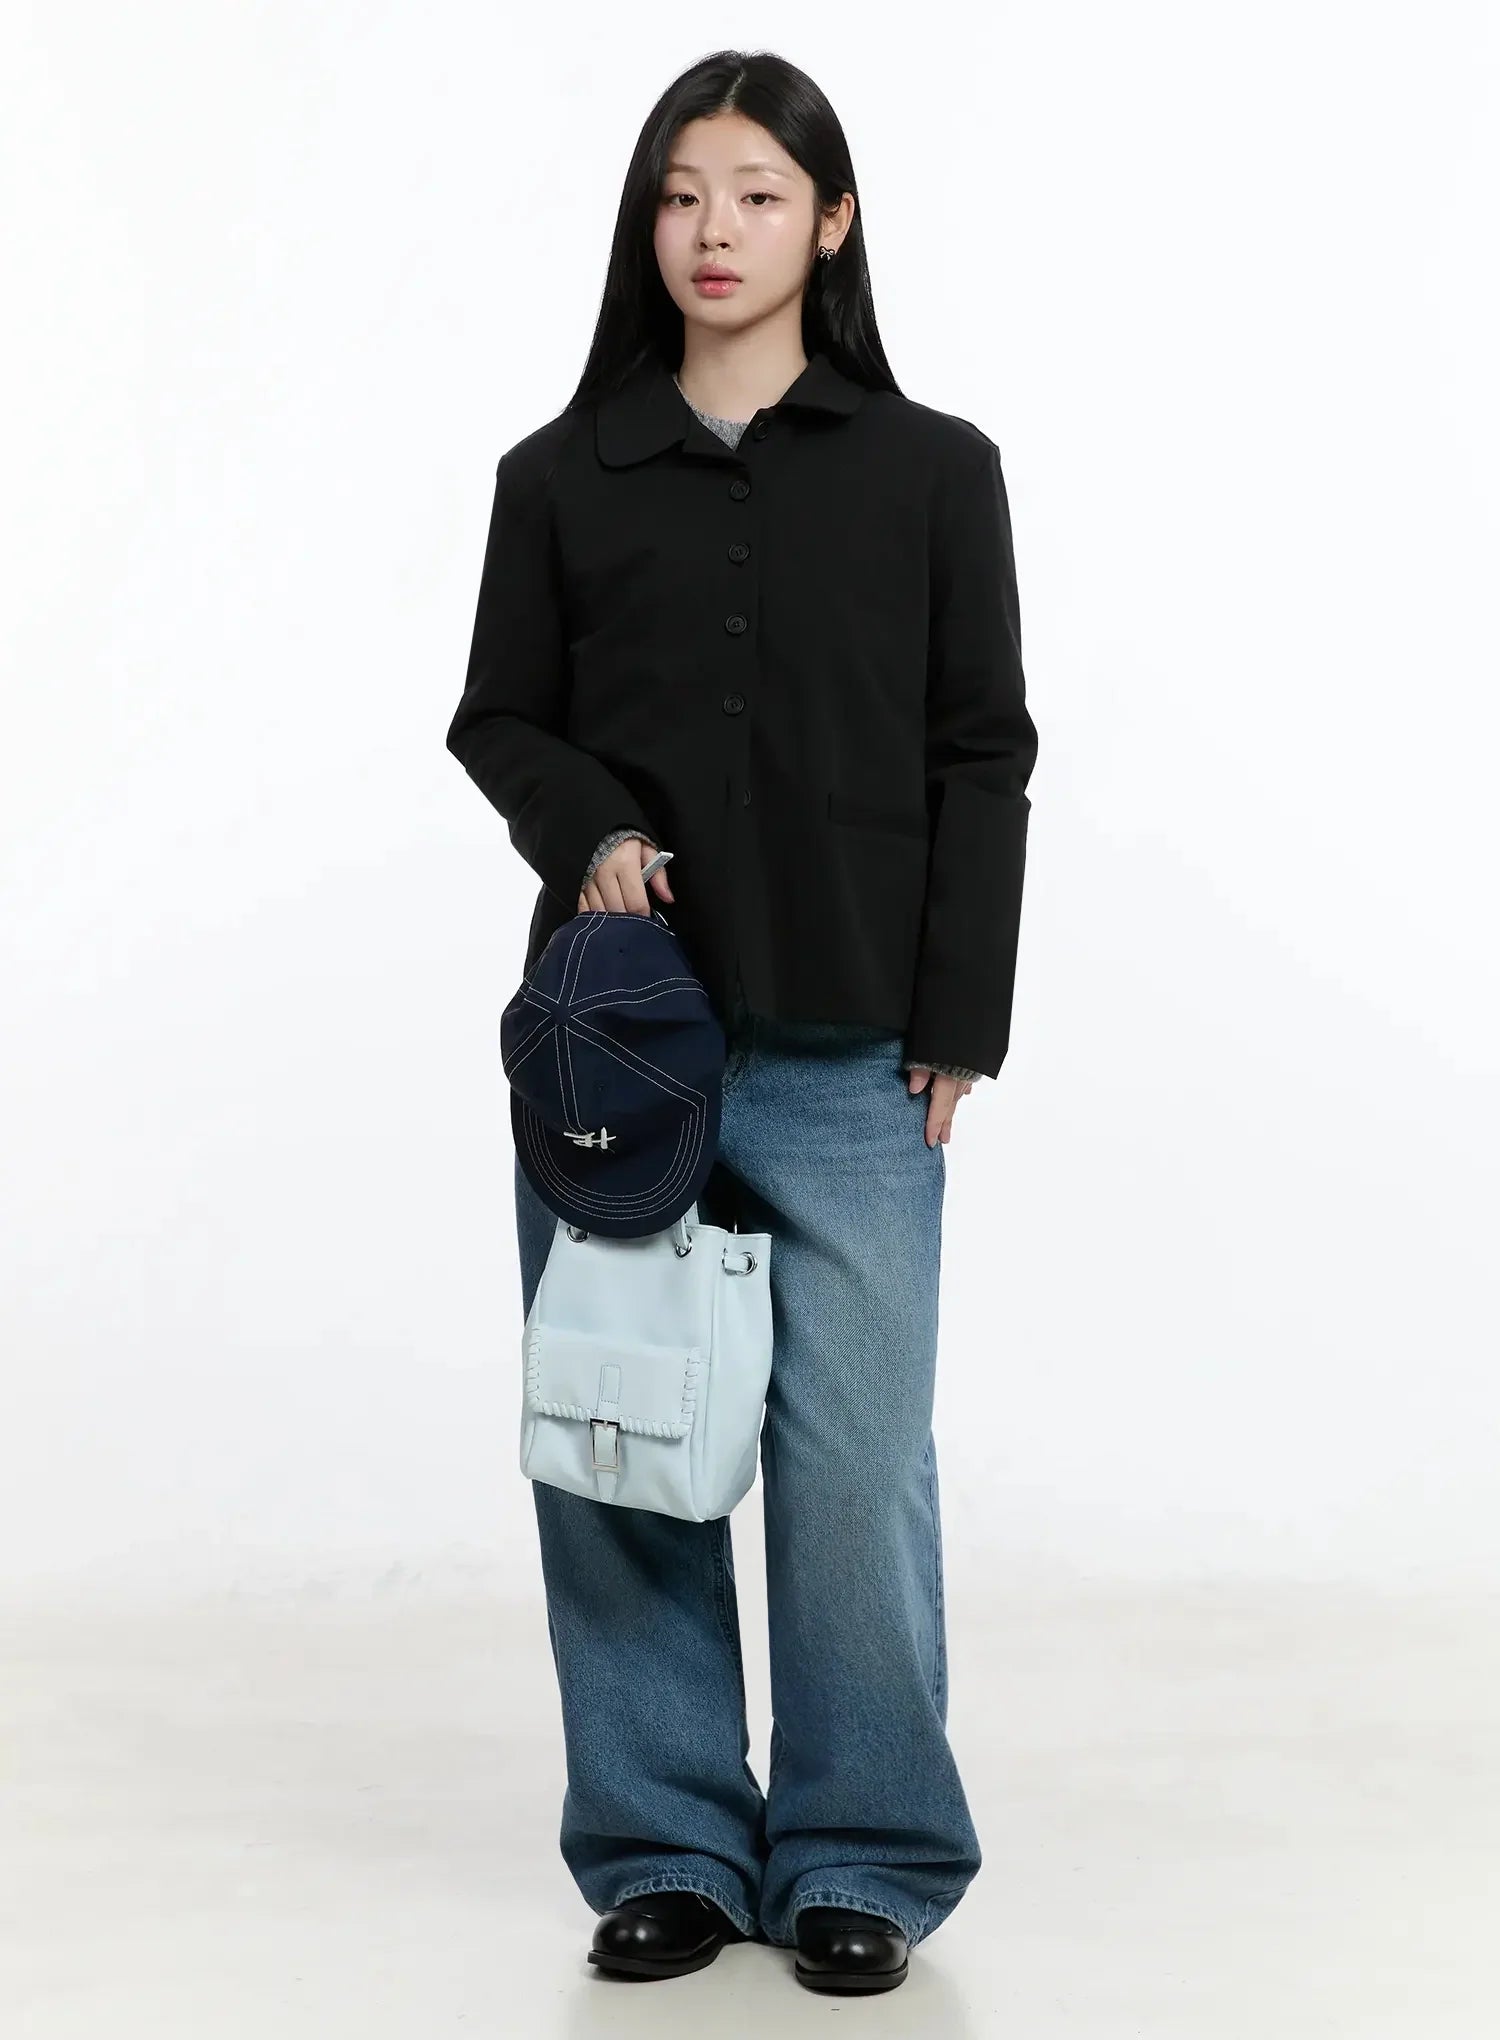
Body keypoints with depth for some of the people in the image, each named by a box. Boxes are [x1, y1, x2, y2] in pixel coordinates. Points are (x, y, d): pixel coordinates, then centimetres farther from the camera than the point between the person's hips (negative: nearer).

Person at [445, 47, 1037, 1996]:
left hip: (847, 1050, -1)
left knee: (855, 1452, -3)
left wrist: (958, 1016, -2)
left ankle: (860, 1856, 13)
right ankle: (664, 1847, 18)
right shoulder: (563, 478, 6)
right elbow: (500, 718, 12)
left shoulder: (933, 472, 4)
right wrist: (588, 827, -9)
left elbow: (983, 753, 4)